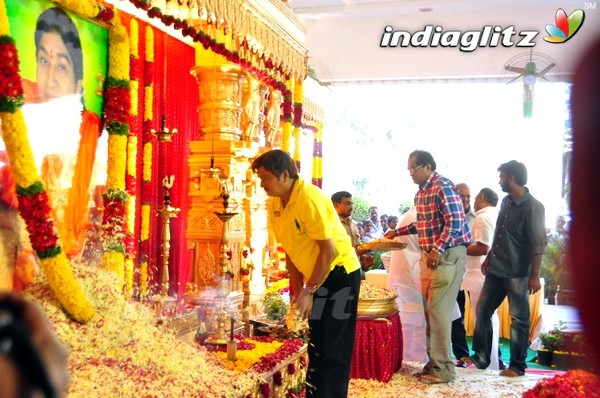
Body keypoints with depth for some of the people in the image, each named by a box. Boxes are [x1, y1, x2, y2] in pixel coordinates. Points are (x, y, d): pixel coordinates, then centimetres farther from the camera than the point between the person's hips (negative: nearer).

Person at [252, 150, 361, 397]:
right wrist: (297, 291, 6)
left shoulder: (310, 199, -24)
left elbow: (329, 251, -23)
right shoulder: (275, 205, 0)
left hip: (340, 273, -8)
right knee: (315, 345, 16)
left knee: (335, 350, -3)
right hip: (315, 275, 8)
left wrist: (308, 292, -19)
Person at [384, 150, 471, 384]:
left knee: (438, 310, -9)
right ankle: (435, 362, 21)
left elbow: (455, 222, -20)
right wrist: (398, 231, 26)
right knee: (431, 310, 11)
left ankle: (443, 369, -2)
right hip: (430, 256, 9)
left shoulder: (443, 187, -14)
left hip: (447, 255, -9)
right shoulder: (421, 192, 15)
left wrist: (437, 250, -25)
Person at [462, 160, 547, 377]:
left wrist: (534, 275, -18)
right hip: (496, 269, 8)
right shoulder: (506, 201, 10)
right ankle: (480, 357, 21)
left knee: (519, 319, 3)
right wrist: (488, 258, 21)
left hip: (517, 273, -8)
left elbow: (538, 244, -16)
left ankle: (517, 366, 14)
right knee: (482, 310, 10)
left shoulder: (532, 207, -14)